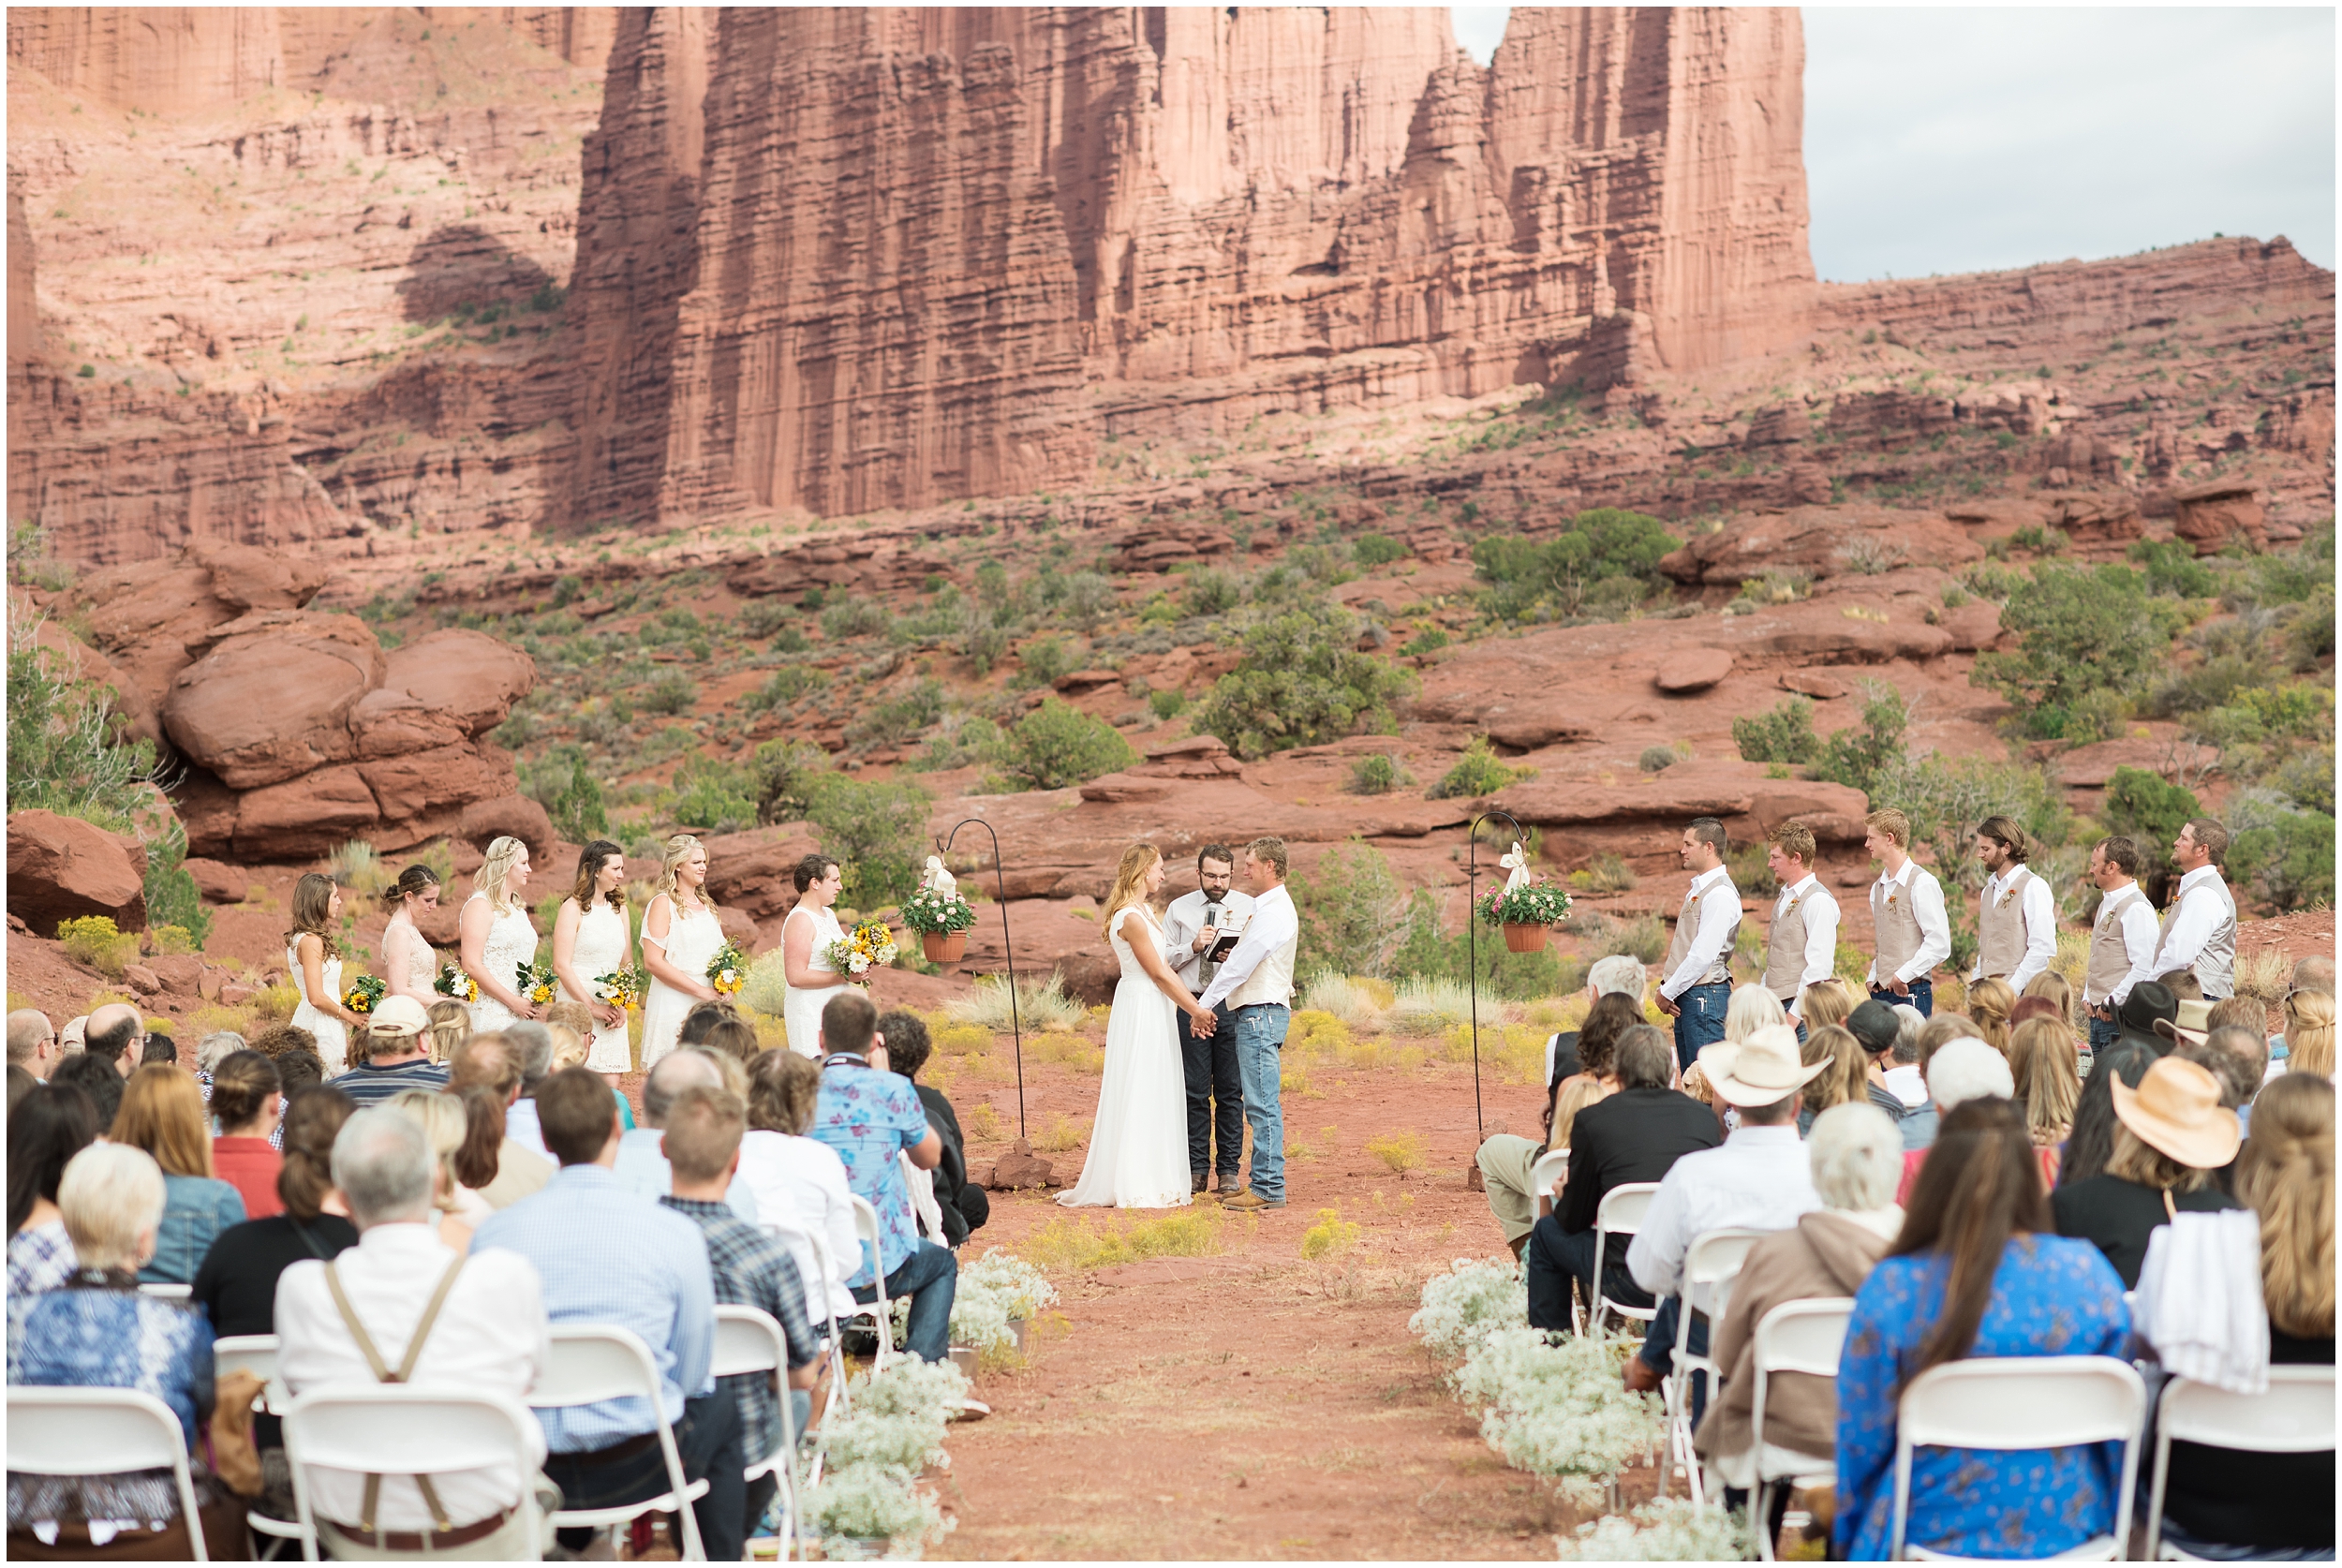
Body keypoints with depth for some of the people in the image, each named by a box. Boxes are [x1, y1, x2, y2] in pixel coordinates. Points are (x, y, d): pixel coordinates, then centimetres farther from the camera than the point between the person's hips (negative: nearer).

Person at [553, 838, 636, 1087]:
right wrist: (593, 1007, -11)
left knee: (610, 1090, 0)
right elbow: (562, 966, -11)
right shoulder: (573, 908, -5)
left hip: (613, 1010, 6)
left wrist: (622, 1006, 0)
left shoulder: (618, 908, 14)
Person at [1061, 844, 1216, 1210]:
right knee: (1138, 1095, -6)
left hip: (1155, 1010, 10)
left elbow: (1165, 967, 13)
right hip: (1141, 1009, -10)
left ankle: (1152, 1179, 15)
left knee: (1154, 1096, 11)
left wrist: (1193, 1005, 8)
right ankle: (1133, 1185, -2)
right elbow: (1158, 974, -15)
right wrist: (1195, 1009, -7)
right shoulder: (1131, 918, -17)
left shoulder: (1144, 912, 14)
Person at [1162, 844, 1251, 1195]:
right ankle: (1197, 1169, 10)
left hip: (1233, 1006, -1)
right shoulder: (1179, 909, 9)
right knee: (1195, 1091, 3)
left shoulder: (1249, 908, 6)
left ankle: (1229, 1170, 8)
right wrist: (1193, 947, -10)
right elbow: (1164, 959, 6)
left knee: (1231, 1091, 1)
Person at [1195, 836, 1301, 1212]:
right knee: (1261, 1105, 11)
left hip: (1261, 1014, -11)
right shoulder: (1269, 908, 20)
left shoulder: (1273, 912, -14)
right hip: (1257, 1014, 11)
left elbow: (1240, 965, -15)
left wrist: (1204, 1005, -11)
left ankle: (1268, 1189, -9)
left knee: (1263, 1105, -9)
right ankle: (1265, 1184, 14)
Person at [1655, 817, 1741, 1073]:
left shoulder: (1720, 894, -14)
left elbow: (1703, 955, -20)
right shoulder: (1697, 889, 17)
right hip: (1686, 997, 10)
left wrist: (1668, 993, -12)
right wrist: (1666, 986, 4)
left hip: (1705, 994, -10)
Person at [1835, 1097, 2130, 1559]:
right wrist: (2108, 1518, 19)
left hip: (1934, 1537, -3)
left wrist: (1847, 1544, 10)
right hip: (2068, 1531, 3)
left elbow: (1860, 1442, -7)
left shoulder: (1892, 1289, -16)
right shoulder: (2088, 1273, -9)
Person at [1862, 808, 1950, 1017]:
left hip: (1909, 993, -7)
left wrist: (1903, 976, -16)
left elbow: (1939, 944, -14)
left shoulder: (1921, 883, -8)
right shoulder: (1877, 888, 17)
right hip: (1880, 993, 7)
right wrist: (1873, 979, 9)